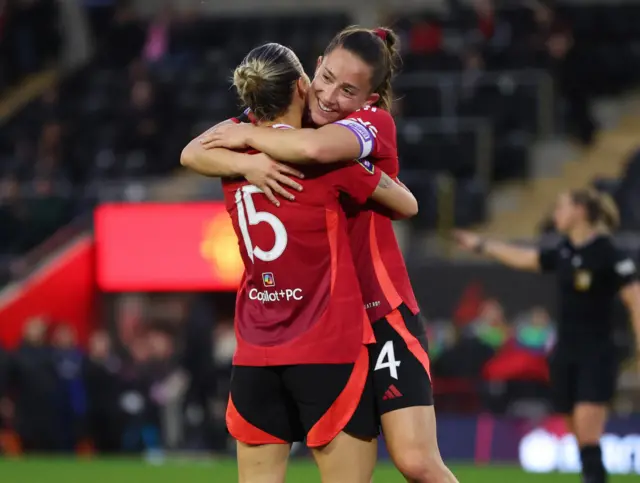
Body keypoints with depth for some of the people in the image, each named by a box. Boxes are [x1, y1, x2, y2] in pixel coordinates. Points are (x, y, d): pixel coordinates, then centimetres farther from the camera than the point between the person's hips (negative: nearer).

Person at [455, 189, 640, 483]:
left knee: (587, 433, -17)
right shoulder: (563, 254, 8)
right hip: (565, 356, 7)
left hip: (596, 357, -7)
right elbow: (523, 258, 24)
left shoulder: (609, 256, -12)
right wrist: (481, 245, 32)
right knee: (579, 437, 6)